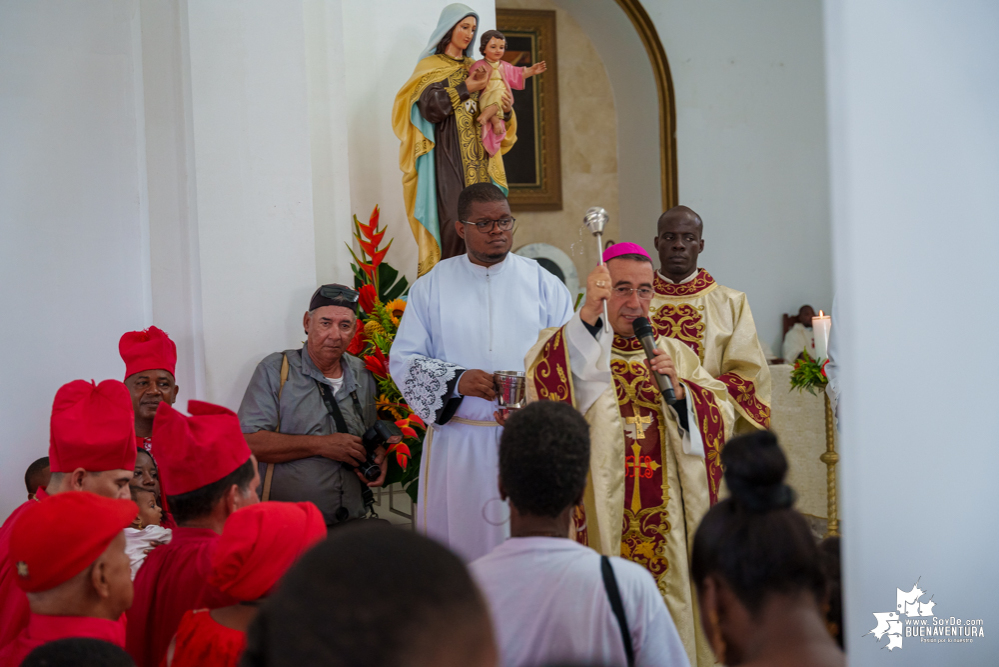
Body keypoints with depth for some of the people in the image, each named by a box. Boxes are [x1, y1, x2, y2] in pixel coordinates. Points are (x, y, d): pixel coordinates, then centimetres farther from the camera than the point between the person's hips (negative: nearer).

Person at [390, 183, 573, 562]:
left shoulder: (543, 284, 7)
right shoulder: (432, 287, 8)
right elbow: (404, 360, 4)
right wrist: (457, 381, -13)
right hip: (457, 442, 0)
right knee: (458, 539, 0)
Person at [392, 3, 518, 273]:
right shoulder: (429, 67, 4)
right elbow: (429, 105, -12)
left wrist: (504, 108, -1)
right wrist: (465, 88, -16)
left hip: (476, 153, 5)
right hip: (446, 152, -5)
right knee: (451, 218, -16)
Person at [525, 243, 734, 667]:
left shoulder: (675, 354, 14)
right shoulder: (574, 347, 2)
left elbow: (722, 417, 7)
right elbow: (540, 382, -22)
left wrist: (679, 388, -11)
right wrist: (588, 313, -29)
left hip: (664, 518, 4)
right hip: (601, 513, -3)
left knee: (666, 611, 7)